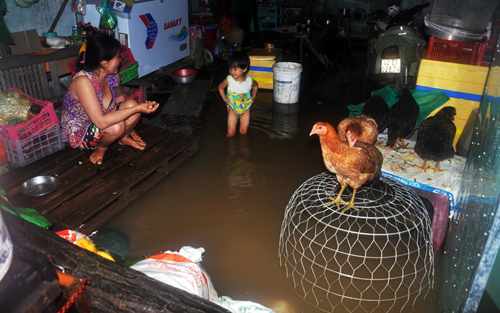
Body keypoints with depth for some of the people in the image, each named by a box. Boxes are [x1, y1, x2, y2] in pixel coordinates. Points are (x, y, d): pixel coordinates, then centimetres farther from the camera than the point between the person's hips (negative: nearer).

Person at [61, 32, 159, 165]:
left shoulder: (112, 76, -10)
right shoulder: (83, 81, -33)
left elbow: (119, 97, 13)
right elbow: (101, 122, -40)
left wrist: (129, 126, 18)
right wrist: (137, 109, -39)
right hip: (79, 135, -7)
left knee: (131, 104, -16)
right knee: (116, 127, -35)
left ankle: (123, 138, 12)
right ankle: (101, 147, -1)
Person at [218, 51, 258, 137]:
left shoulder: (250, 80, -18)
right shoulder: (228, 80, -21)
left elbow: (255, 86, 8)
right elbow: (220, 87, 1)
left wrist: (253, 98, 4)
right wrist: (224, 99, -4)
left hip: (246, 108, 1)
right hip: (233, 108, -1)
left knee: (243, 132, 8)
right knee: (230, 133, -4)